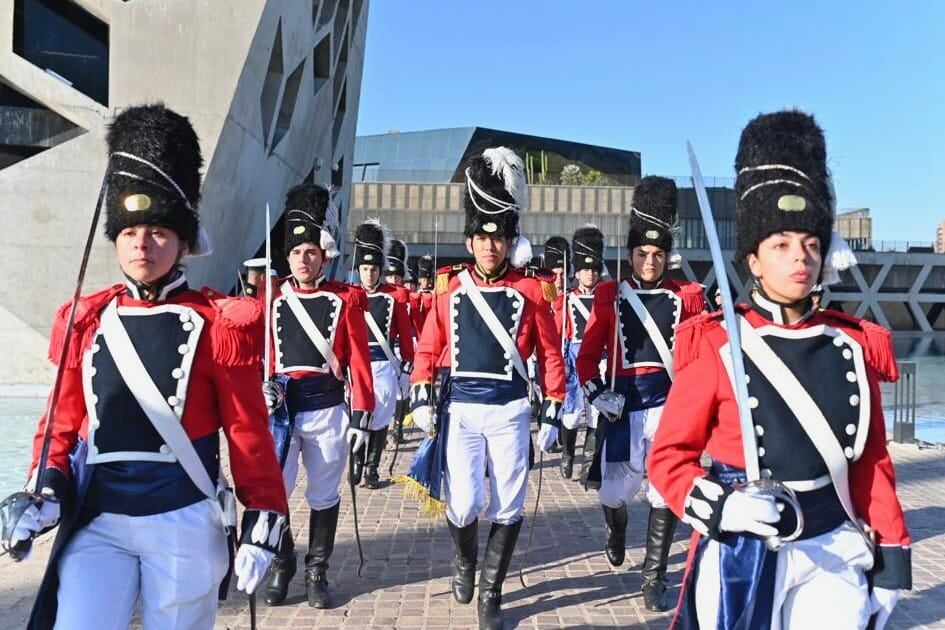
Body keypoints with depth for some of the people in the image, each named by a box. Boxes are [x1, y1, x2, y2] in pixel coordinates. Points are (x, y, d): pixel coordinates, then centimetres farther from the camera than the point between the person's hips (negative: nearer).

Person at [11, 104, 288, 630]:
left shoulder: (220, 322, -6)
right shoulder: (85, 319, 5)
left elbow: (249, 432, -5)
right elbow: (64, 420, 11)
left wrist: (261, 526, -6)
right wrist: (47, 493, -4)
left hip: (184, 523, -2)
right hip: (96, 520, 3)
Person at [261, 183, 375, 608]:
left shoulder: (346, 299, 0)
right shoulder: (272, 300, 6)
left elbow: (358, 360, -2)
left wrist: (361, 416, -6)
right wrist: (265, 386, -10)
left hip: (327, 409, -1)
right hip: (280, 408, 1)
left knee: (324, 494, 9)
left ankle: (317, 573, 26)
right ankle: (281, 568, 25)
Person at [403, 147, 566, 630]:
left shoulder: (532, 290, -1)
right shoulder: (450, 287, 3)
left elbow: (551, 355, 1)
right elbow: (428, 348, 8)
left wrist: (552, 415, -1)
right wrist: (421, 401, 2)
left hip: (510, 410, 0)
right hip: (459, 408, 1)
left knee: (509, 507, 4)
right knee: (464, 505, -1)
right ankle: (465, 563, 34)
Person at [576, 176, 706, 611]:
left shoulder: (686, 297, 3)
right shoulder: (610, 296, 2)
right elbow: (588, 354, 5)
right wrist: (595, 393, -8)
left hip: (670, 405, 0)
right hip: (623, 405, 0)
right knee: (614, 492, 6)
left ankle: (654, 577, 17)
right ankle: (616, 531, 42)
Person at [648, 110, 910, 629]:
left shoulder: (855, 347, 1)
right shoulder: (715, 345, -11)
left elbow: (873, 462, 8)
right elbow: (668, 456, -7)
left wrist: (888, 558, 6)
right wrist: (719, 506, -23)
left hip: (835, 551, 3)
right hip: (743, 555, -2)